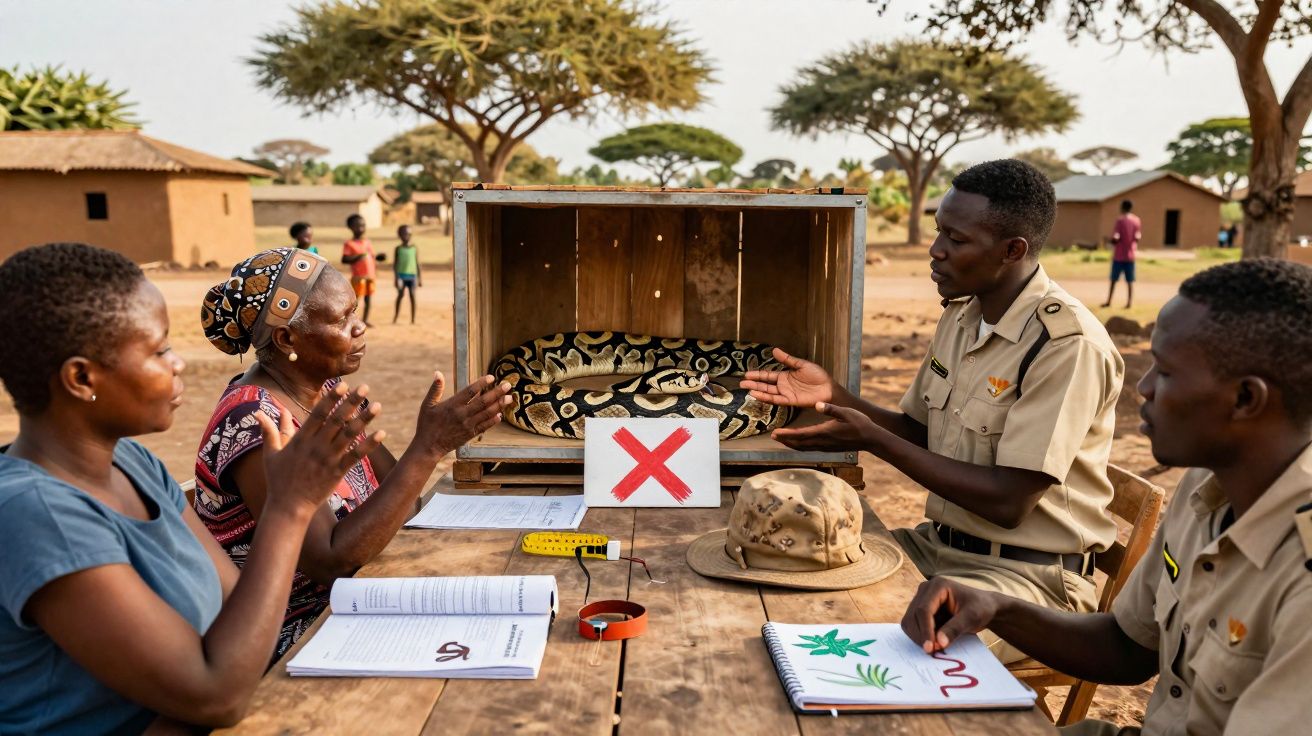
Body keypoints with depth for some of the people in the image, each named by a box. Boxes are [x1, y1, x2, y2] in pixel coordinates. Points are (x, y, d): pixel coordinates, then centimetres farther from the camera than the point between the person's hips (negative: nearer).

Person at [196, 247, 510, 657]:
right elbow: (332, 561, -30)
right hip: (286, 642, -7)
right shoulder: (254, 423, -24)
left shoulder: (326, 390, 0)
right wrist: (429, 447, -31)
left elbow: (396, 496, 2)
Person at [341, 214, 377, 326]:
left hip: (370, 275, 6)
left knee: (369, 298, 10)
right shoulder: (349, 244, -5)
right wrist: (357, 257, -22)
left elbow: (373, 257, 17)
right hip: (358, 276, -6)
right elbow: (344, 259, -11)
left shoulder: (368, 242, 13)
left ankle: (365, 320, 20)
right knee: (355, 298, -4)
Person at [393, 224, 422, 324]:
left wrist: (420, 278, 5)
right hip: (401, 275, -1)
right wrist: (396, 278, -6)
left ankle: (413, 319, 4)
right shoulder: (398, 249, 3)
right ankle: (395, 317, 2)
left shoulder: (415, 248, 6)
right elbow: (394, 264, 3)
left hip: (412, 275, 1)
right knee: (400, 294, -5)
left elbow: (417, 264, 7)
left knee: (412, 295, -1)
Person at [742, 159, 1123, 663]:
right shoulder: (961, 314, 4)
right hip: (938, 544, 8)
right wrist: (833, 395, -2)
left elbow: (1008, 503, -24)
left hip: (1030, 571, -7)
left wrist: (873, 440, -22)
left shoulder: (1067, 344, -22)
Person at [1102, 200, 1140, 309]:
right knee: (1130, 281, 6)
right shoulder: (1136, 220, 3)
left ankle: (1108, 301, 10)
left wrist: (1113, 242, 4)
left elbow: (1115, 238, -16)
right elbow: (1137, 237, 3)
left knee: (1114, 280, 6)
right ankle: (1129, 302, 5)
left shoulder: (1120, 220, -12)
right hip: (1131, 255, 4)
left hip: (1119, 255, -4)